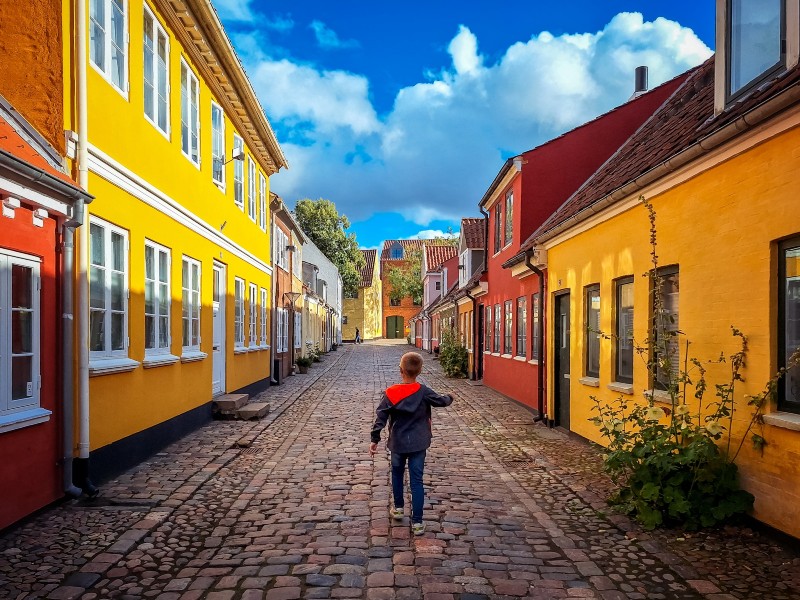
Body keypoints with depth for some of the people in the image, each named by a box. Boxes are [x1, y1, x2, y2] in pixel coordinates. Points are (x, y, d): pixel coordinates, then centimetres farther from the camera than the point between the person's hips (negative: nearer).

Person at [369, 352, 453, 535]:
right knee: (417, 481, 2)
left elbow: (380, 418, -10)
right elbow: (442, 401, 4)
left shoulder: (390, 393, -10)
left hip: (397, 444, 1)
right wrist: (449, 397, 27)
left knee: (397, 474, 24)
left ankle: (398, 508, 38)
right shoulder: (423, 392, -11)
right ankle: (417, 522, 3)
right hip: (418, 444, -1)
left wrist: (375, 439, -3)